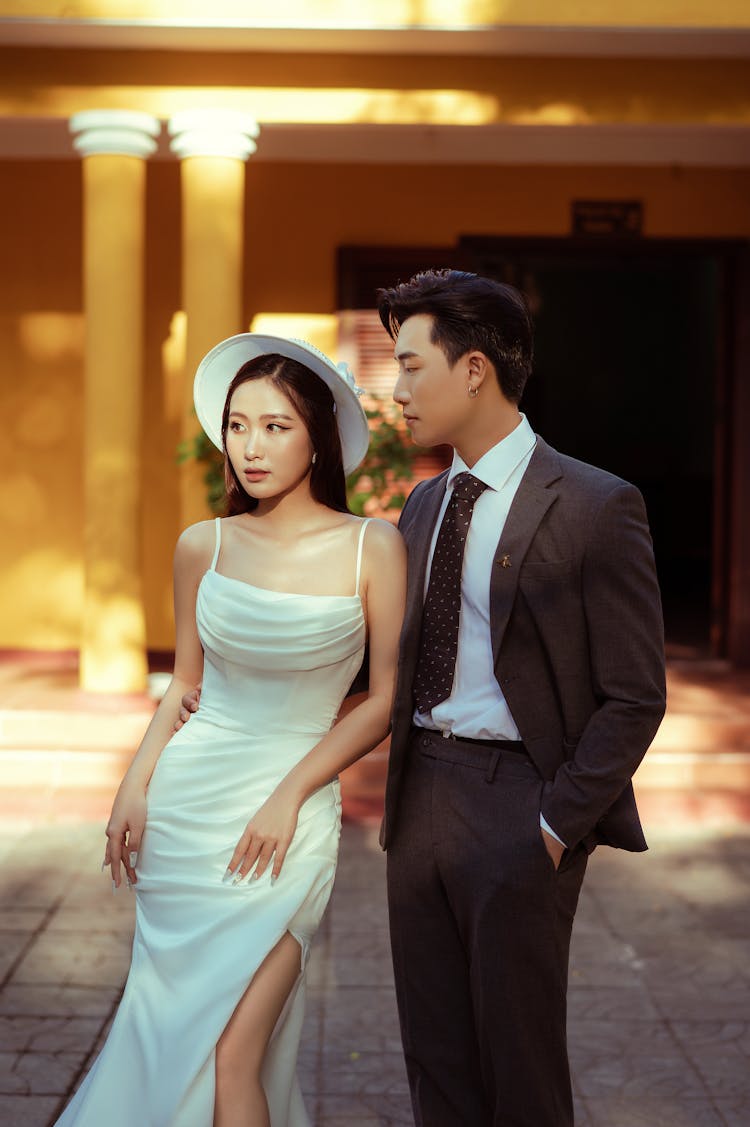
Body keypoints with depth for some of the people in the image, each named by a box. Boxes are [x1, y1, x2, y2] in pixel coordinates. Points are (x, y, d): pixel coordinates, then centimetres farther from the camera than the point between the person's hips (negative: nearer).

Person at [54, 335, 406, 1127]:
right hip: (184, 803, 3)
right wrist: (134, 787, 1)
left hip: (287, 820, -3)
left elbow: (386, 700, -4)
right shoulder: (203, 546, 2)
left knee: (230, 1055, -7)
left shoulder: (372, 547, -7)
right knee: (169, 1030, 11)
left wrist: (289, 794, -10)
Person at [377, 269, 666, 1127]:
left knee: (519, 1054, 8)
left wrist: (557, 824, -14)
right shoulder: (422, 505, 11)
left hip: (519, 801, -6)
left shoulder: (597, 507, -11)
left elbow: (634, 697, -11)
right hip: (421, 795, 6)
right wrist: (396, 789, 6)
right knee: (436, 1054, 15)